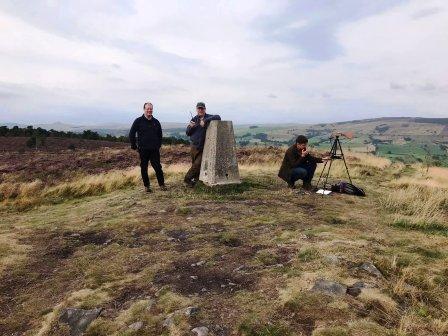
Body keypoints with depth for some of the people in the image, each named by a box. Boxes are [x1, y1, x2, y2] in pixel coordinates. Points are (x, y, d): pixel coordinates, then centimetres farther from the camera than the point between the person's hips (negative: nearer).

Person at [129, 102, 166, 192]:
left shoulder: (156, 122, 8)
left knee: (158, 167, 0)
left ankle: (161, 184, 11)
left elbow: (160, 134, 21)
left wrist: (159, 145, 14)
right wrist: (134, 146, 0)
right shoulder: (138, 121, -1)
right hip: (143, 150, -2)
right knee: (144, 168, 5)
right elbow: (131, 134, 2)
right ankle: (146, 186, 16)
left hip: (155, 149, 2)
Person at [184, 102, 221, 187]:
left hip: (203, 148, -4)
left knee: (197, 164, -9)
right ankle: (195, 179, 29)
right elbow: (187, 133, 9)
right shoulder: (194, 119, 9)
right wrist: (190, 127, -14)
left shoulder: (208, 117, -2)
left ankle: (187, 178, 6)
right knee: (194, 165, 12)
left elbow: (218, 117, -24)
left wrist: (205, 120, -29)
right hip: (194, 147, 4)